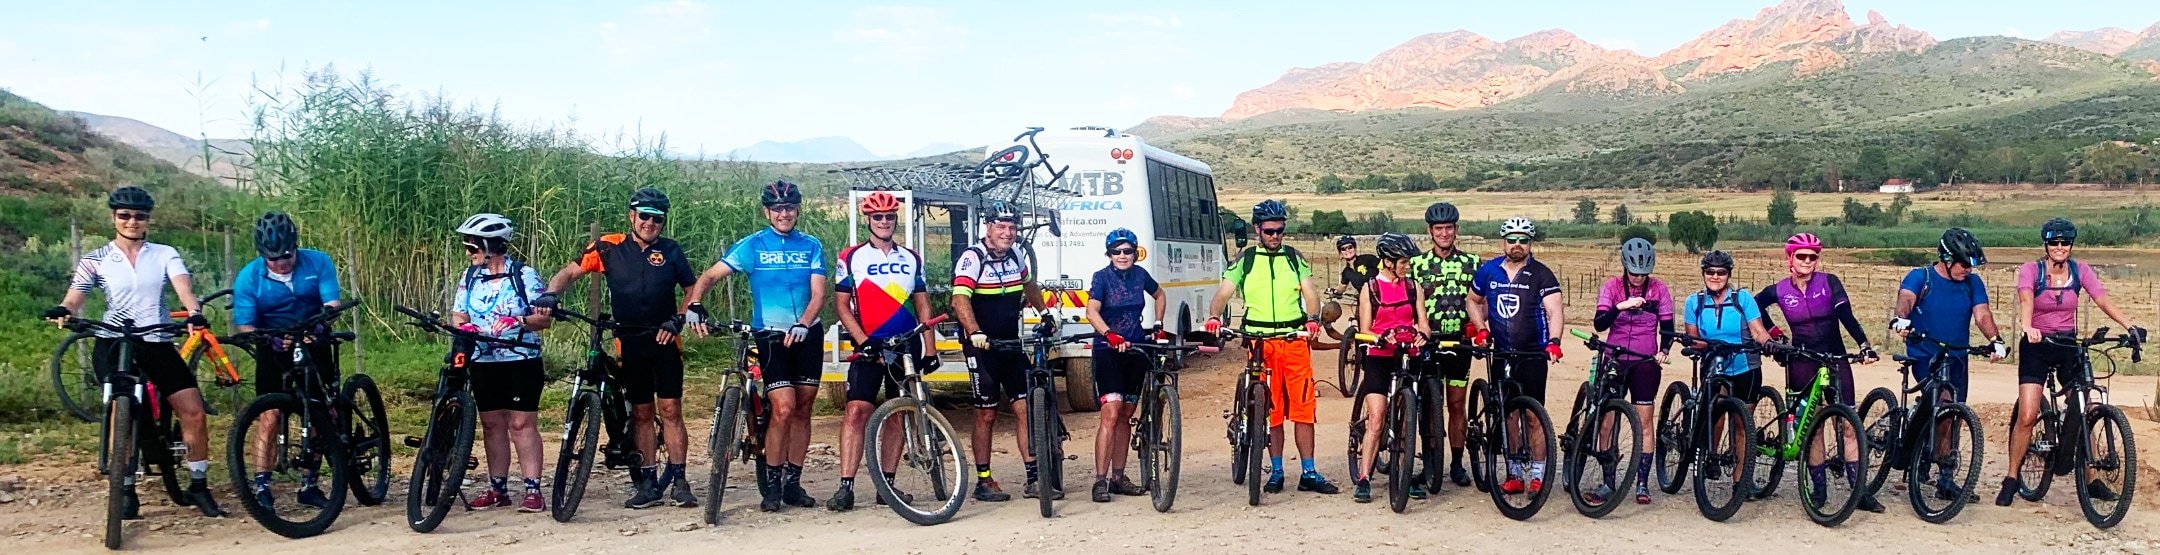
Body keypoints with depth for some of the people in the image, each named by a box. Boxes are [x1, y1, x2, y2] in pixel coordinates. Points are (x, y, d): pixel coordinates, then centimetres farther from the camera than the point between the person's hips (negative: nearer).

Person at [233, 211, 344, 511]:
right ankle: (261, 487, -8)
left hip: (313, 347, 2)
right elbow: (244, 325, -15)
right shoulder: (249, 277, -12)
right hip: (274, 351, -1)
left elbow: (332, 304, -17)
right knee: (269, 417, -11)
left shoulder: (318, 263, -11)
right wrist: (270, 339, -35)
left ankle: (309, 485, 13)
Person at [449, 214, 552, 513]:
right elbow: (458, 314, 10)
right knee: (492, 424, 9)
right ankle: (497, 489, 16)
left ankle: (533, 490, -4)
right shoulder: (470, 276, 7)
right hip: (483, 362, 5)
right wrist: (462, 327, -13)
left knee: (522, 424, -5)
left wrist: (518, 321, -26)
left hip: (521, 362, -5)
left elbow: (545, 318, -9)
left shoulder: (524, 275, -7)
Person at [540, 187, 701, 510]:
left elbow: (693, 289, 8)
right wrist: (549, 295, -19)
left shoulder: (670, 251, 2)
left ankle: (679, 480, 1)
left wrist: (678, 320, -7)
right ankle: (649, 483, 12)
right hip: (629, 343, 1)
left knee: (670, 410, -4)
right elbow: (570, 272, -1)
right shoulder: (610, 248, 0)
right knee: (641, 413, 7)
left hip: (664, 340, -1)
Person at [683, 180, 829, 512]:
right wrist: (694, 304, -25)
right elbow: (711, 276, -6)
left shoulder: (811, 246, 4)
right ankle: (771, 484, -1)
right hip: (770, 335, -3)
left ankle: (793, 483, 16)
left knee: (802, 411, 6)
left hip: (807, 335, 3)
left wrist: (803, 324, -23)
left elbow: (818, 294, -5)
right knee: (784, 408, -15)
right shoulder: (752, 246, -1)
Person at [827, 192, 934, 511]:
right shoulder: (851, 258, 2)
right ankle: (846, 487, -13)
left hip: (906, 347, 3)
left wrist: (930, 349, 5)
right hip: (869, 347, -3)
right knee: (857, 411, -13)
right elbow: (842, 305, -1)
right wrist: (864, 341, -13)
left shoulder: (912, 259, 11)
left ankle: (887, 485, 13)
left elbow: (923, 307, 12)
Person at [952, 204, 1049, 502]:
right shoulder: (972, 258, -14)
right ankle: (984, 482, 11)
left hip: (1012, 344, 6)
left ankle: (1034, 479, 5)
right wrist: (975, 332, -41)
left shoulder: (1017, 254, 6)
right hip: (982, 347, -5)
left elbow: (1029, 284, 27)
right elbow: (960, 300, -28)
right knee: (987, 414, 1)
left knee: (1026, 409, 1)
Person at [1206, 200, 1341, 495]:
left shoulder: (1294, 258, 11)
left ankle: (1309, 474, 3)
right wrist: (1214, 316, -21)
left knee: (1303, 407, -2)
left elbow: (1311, 293, 4)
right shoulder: (1245, 259, 7)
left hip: (1295, 340, 1)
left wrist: (1312, 319, -16)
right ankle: (1276, 472, 12)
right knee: (1270, 410, 2)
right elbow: (1223, 293, 0)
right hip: (1260, 343, -1)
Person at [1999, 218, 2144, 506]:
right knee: (2027, 417, -11)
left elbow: (2103, 300, -13)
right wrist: (2027, 327, -48)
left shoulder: (2080, 271, 0)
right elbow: (2026, 299, -28)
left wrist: (2129, 326, -29)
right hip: (2037, 346, -3)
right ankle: (2011, 479, 0)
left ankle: (2091, 480, 12)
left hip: (2069, 345, 3)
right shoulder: (2031, 270, -9)